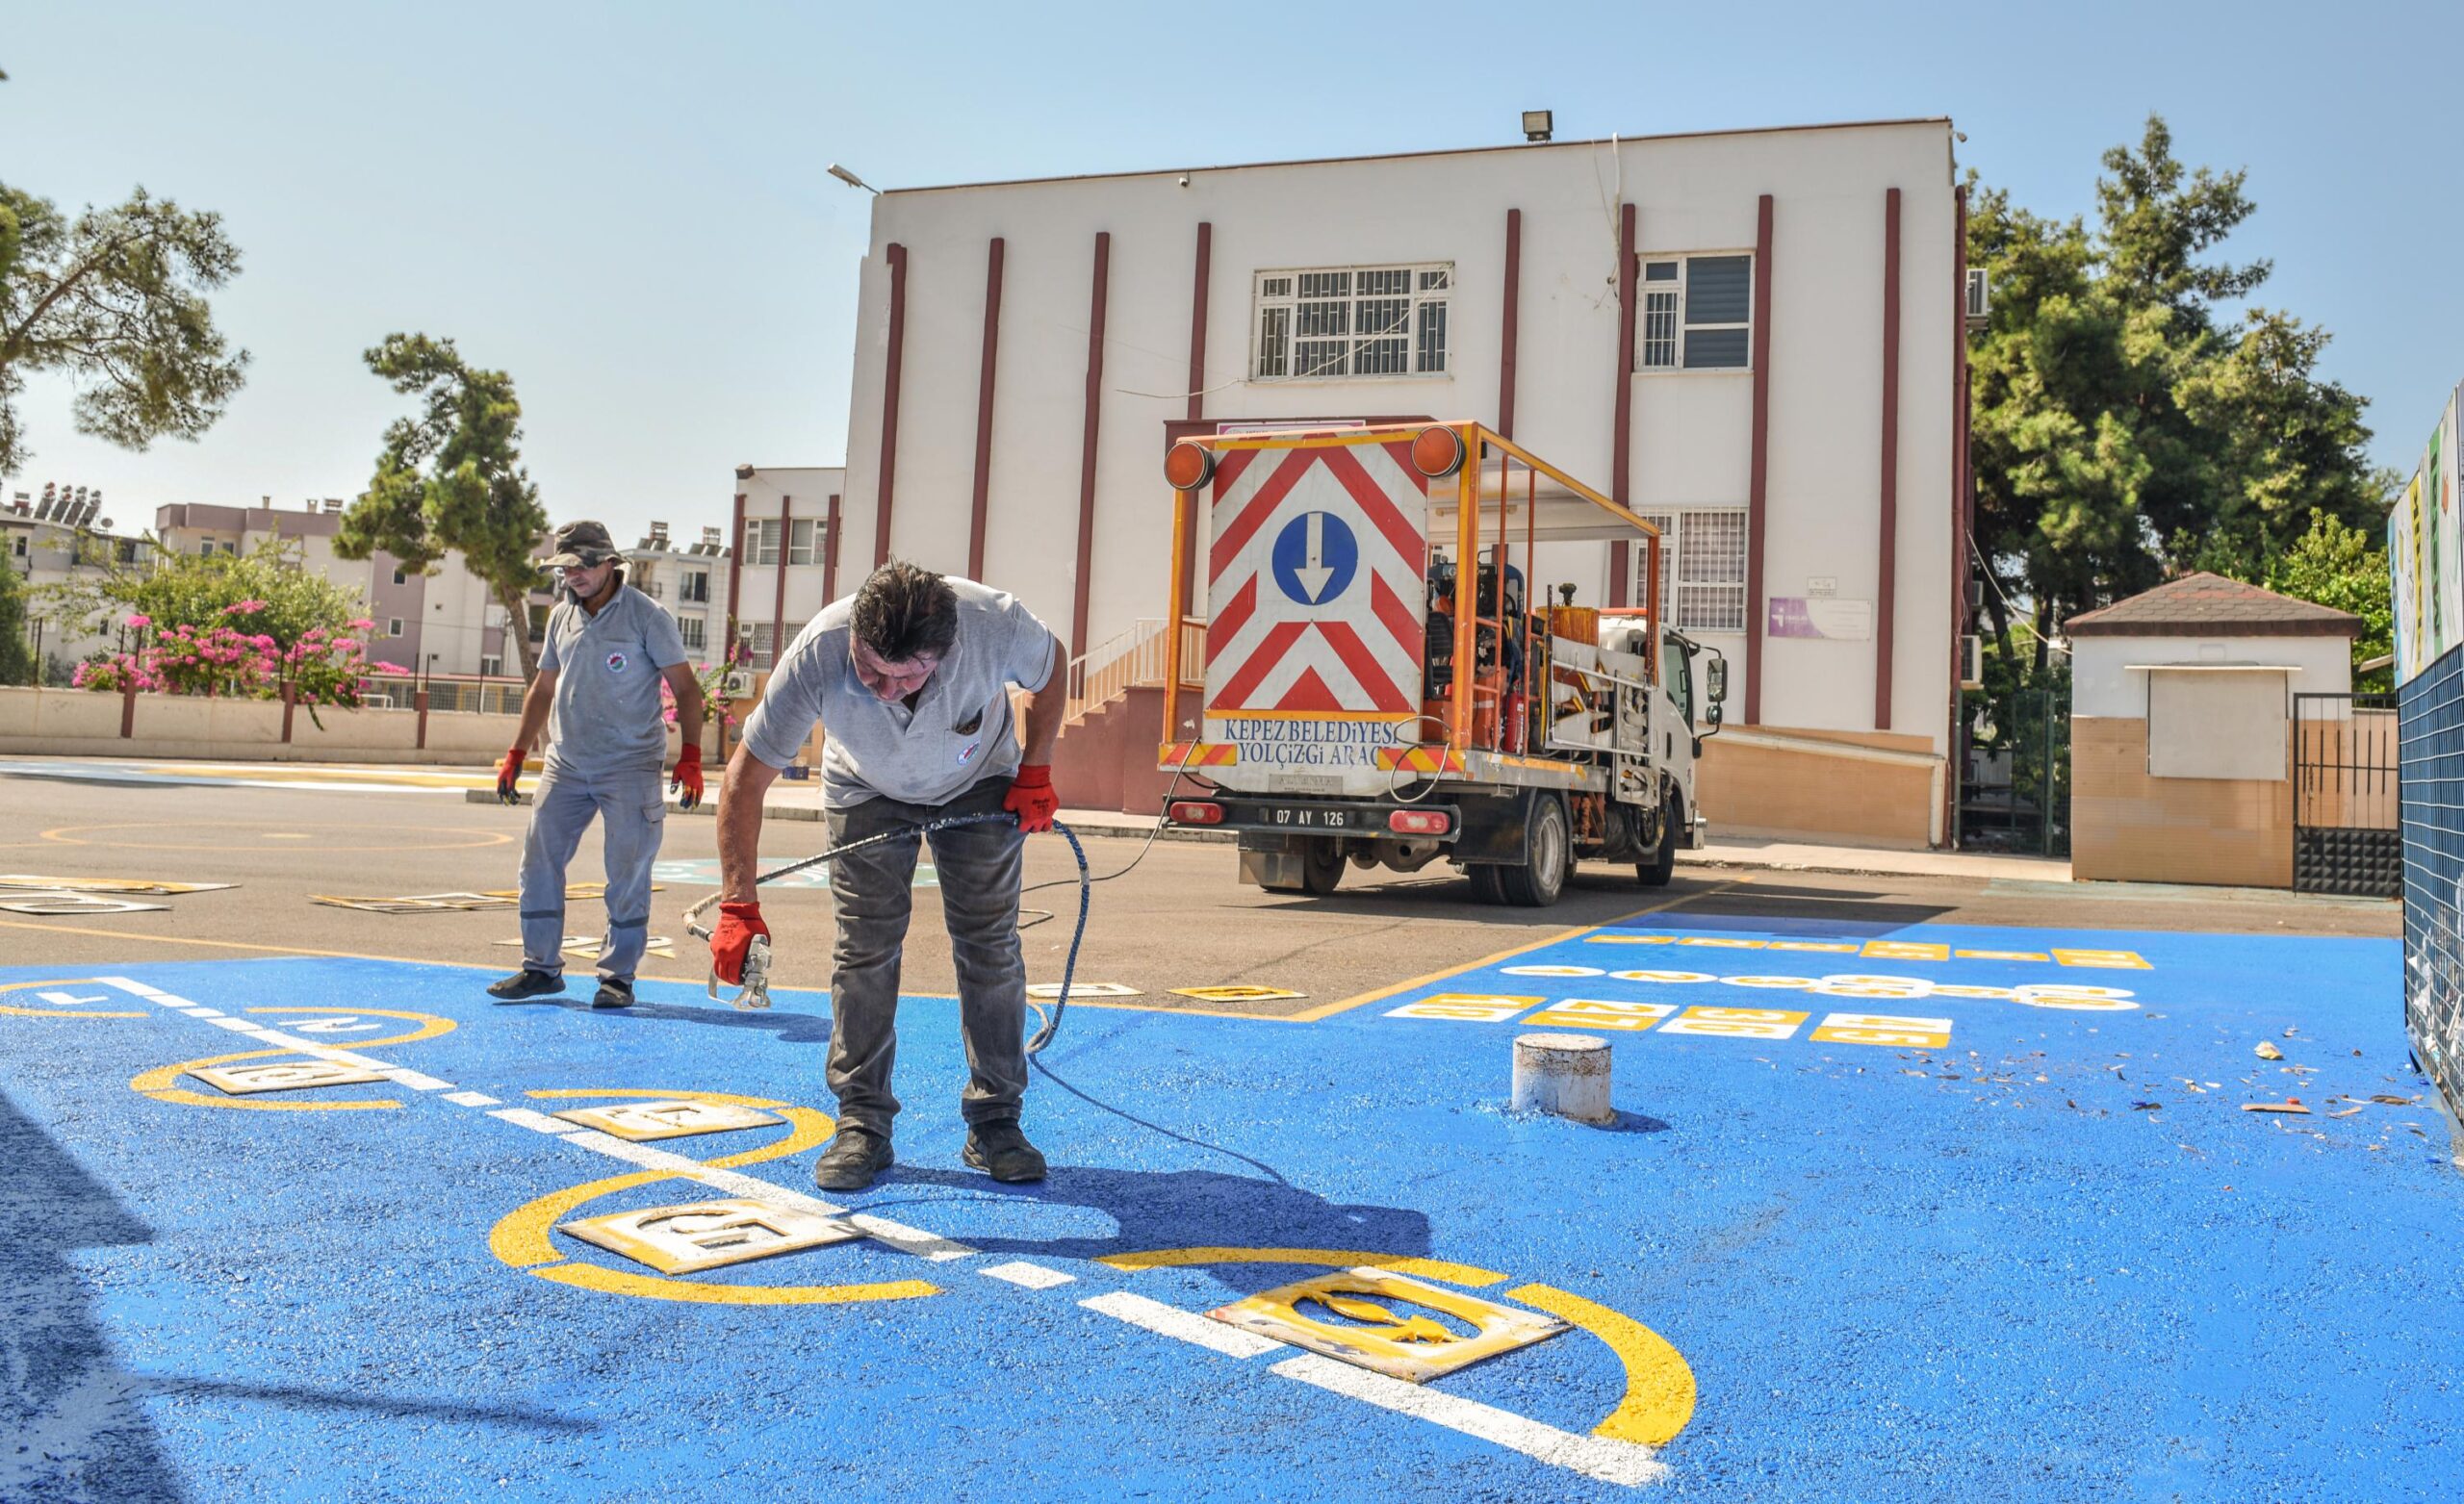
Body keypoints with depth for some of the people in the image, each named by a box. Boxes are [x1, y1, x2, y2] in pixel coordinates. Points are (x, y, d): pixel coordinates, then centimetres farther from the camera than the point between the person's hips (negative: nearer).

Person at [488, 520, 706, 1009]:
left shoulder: (647, 616, -6)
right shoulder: (561, 617, 11)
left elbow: (686, 689, -7)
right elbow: (542, 690, 20)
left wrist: (690, 758, -17)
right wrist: (516, 756, 17)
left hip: (630, 767, -5)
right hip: (565, 764, 5)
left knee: (628, 872, -3)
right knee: (539, 860, 4)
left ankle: (618, 975, 8)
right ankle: (541, 967, 15)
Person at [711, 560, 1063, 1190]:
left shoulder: (999, 624, -39)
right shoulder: (817, 655, -38)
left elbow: (1050, 666, -11)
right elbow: (744, 780, -30)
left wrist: (1036, 772, -12)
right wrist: (738, 908, -36)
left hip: (980, 783, 0)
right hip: (867, 789, 0)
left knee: (990, 943, -3)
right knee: (865, 945, -7)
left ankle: (995, 1124, 7)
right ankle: (861, 1124, 5)